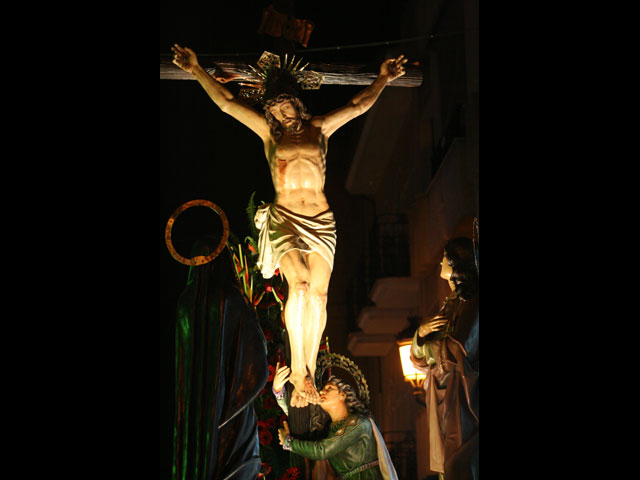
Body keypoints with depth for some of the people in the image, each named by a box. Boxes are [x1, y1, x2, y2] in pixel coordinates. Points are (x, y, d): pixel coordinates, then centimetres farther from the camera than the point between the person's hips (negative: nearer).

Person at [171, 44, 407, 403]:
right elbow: (227, 103, 14)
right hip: (284, 218, -2)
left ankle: (308, 371, -4)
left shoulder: (319, 128, 16)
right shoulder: (269, 132, 14)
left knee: (318, 292, -8)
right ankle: (298, 368, -13)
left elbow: (359, 106, 22)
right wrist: (197, 71, 13)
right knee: (299, 284, -22)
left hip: (321, 220, 2)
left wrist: (383, 79, 23)